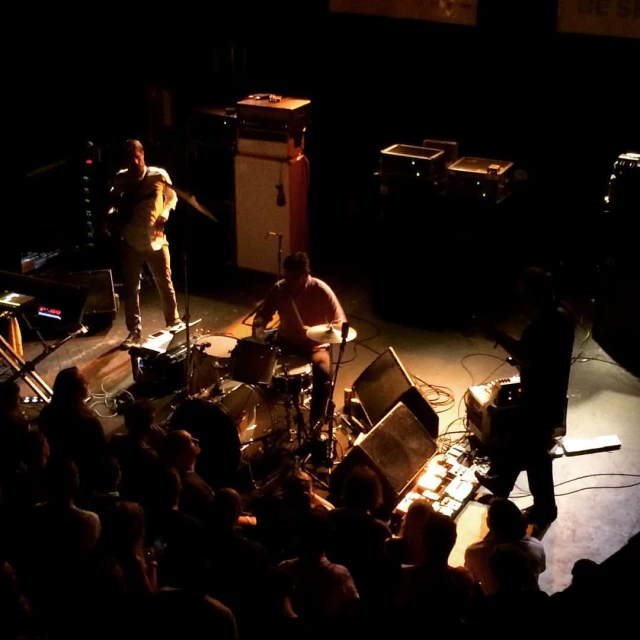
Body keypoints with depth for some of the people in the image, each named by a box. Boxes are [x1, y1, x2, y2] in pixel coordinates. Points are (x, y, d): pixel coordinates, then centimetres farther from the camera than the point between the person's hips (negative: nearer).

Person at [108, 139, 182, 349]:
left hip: (155, 241, -1)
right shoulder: (120, 179, -1)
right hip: (131, 242, 1)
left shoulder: (158, 175, -6)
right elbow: (113, 204, 12)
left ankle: (174, 323, 26)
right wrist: (113, 219, -7)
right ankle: (134, 331, 17)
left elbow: (172, 197, 6)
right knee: (131, 288, 6)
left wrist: (163, 217, -9)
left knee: (165, 284, 8)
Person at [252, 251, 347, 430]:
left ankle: (315, 425, -17)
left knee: (323, 373, -32)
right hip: (286, 342, 3)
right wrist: (259, 327, -21)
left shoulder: (322, 291, -18)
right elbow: (262, 315, 3)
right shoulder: (279, 289, -8)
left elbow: (340, 324, -14)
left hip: (315, 346, -3)